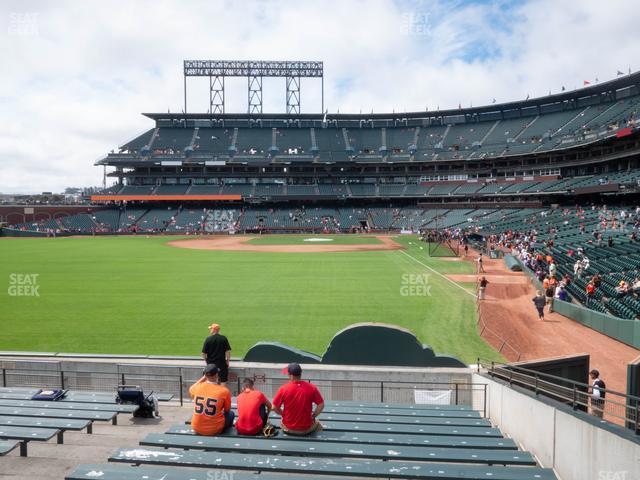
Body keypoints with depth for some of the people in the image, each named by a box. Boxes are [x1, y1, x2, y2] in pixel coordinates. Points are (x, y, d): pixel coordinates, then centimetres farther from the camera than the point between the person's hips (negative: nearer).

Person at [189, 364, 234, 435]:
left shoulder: (197, 387, -8)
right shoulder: (224, 391, -15)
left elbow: (191, 390, 20)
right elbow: (227, 410, 2)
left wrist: (203, 378, 15)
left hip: (197, 429, 3)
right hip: (215, 430, -3)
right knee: (231, 413, 25)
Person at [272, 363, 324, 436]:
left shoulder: (283, 389, -17)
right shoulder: (311, 387, -14)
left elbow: (274, 408, -8)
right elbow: (321, 405, -8)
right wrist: (313, 416, 5)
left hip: (289, 429, 0)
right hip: (307, 429, 0)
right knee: (317, 423, 33)